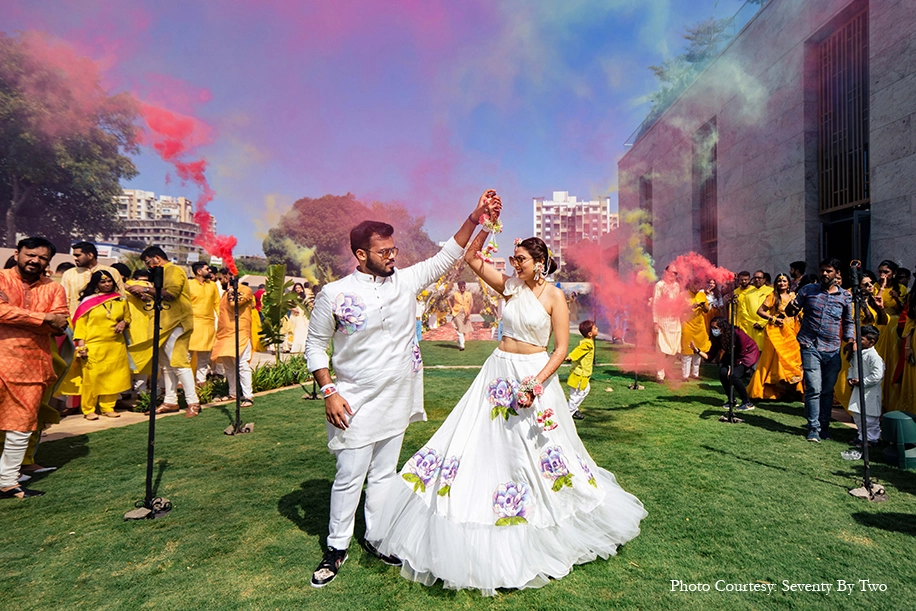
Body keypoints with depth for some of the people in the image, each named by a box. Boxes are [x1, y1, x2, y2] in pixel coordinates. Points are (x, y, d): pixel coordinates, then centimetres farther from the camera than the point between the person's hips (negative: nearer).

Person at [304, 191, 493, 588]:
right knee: (349, 476, 5)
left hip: (397, 400, 4)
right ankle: (337, 548, 26)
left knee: (384, 474, 16)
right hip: (355, 404, -4)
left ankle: (376, 539, 34)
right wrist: (328, 392, -10)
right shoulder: (334, 294, -8)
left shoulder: (405, 281, 1)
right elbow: (315, 344, -2)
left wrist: (474, 218, -2)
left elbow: (445, 259, 5)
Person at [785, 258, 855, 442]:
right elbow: (792, 312, 4)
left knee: (828, 391, 10)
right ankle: (813, 428, 0)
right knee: (814, 389, -8)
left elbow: (848, 322, 16)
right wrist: (790, 308, -20)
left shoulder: (845, 296, 7)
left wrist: (850, 339, -1)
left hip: (833, 350, 3)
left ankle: (824, 426, 22)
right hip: (811, 347, -2)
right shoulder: (808, 290, 2)